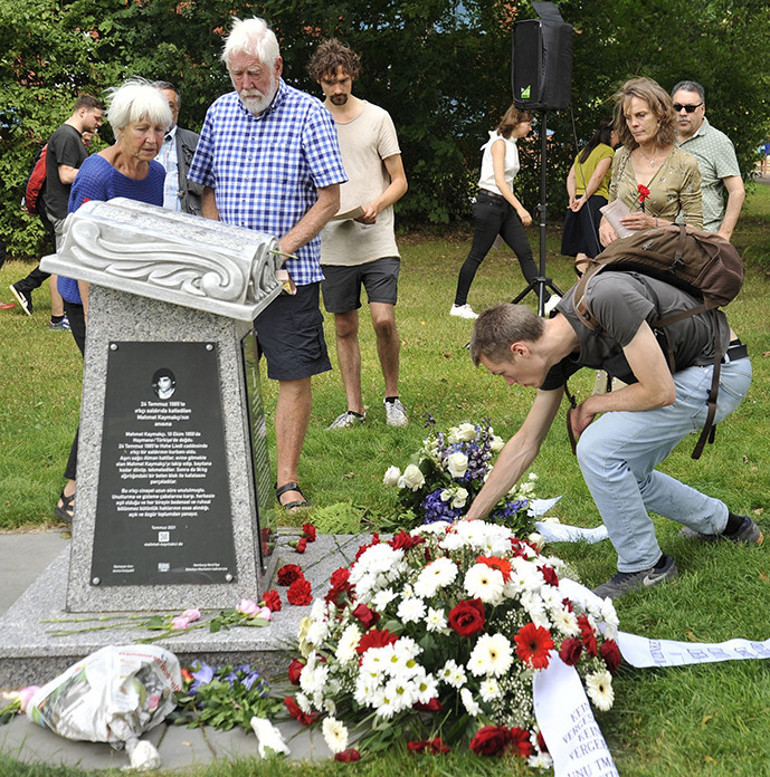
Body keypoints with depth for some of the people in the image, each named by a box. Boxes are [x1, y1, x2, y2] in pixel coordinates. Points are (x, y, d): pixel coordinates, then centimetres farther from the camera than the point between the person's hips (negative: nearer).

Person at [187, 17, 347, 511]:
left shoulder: (309, 114, -5)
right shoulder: (220, 112, 10)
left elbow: (330, 197, -8)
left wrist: (282, 248, -15)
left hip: (290, 271, -4)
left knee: (295, 374, -1)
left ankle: (287, 479, 10)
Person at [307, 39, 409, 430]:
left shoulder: (377, 118, 3)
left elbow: (399, 181, 4)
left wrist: (377, 205, -16)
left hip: (377, 241, -2)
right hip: (332, 245, 2)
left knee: (384, 320, -12)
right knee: (345, 328, 8)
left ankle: (392, 396, 9)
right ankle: (354, 407, 18)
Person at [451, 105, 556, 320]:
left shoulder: (511, 145, 16)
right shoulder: (499, 143, -11)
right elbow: (499, 181, -19)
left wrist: (517, 209, 19)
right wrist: (520, 208, -23)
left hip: (504, 205, 9)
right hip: (490, 203, -9)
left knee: (525, 253, 2)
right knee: (476, 256, -3)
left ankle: (547, 301, 1)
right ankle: (459, 306, 6)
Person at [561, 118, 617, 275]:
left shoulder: (584, 151, 20)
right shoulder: (607, 151, -3)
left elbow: (571, 176, 12)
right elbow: (597, 176, -16)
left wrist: (573, 198, 2)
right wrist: (585, 198, -15)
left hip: (578, 203, 7)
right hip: (596, 200, -7)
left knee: (581, 251, 7)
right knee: (594, 250, -8)